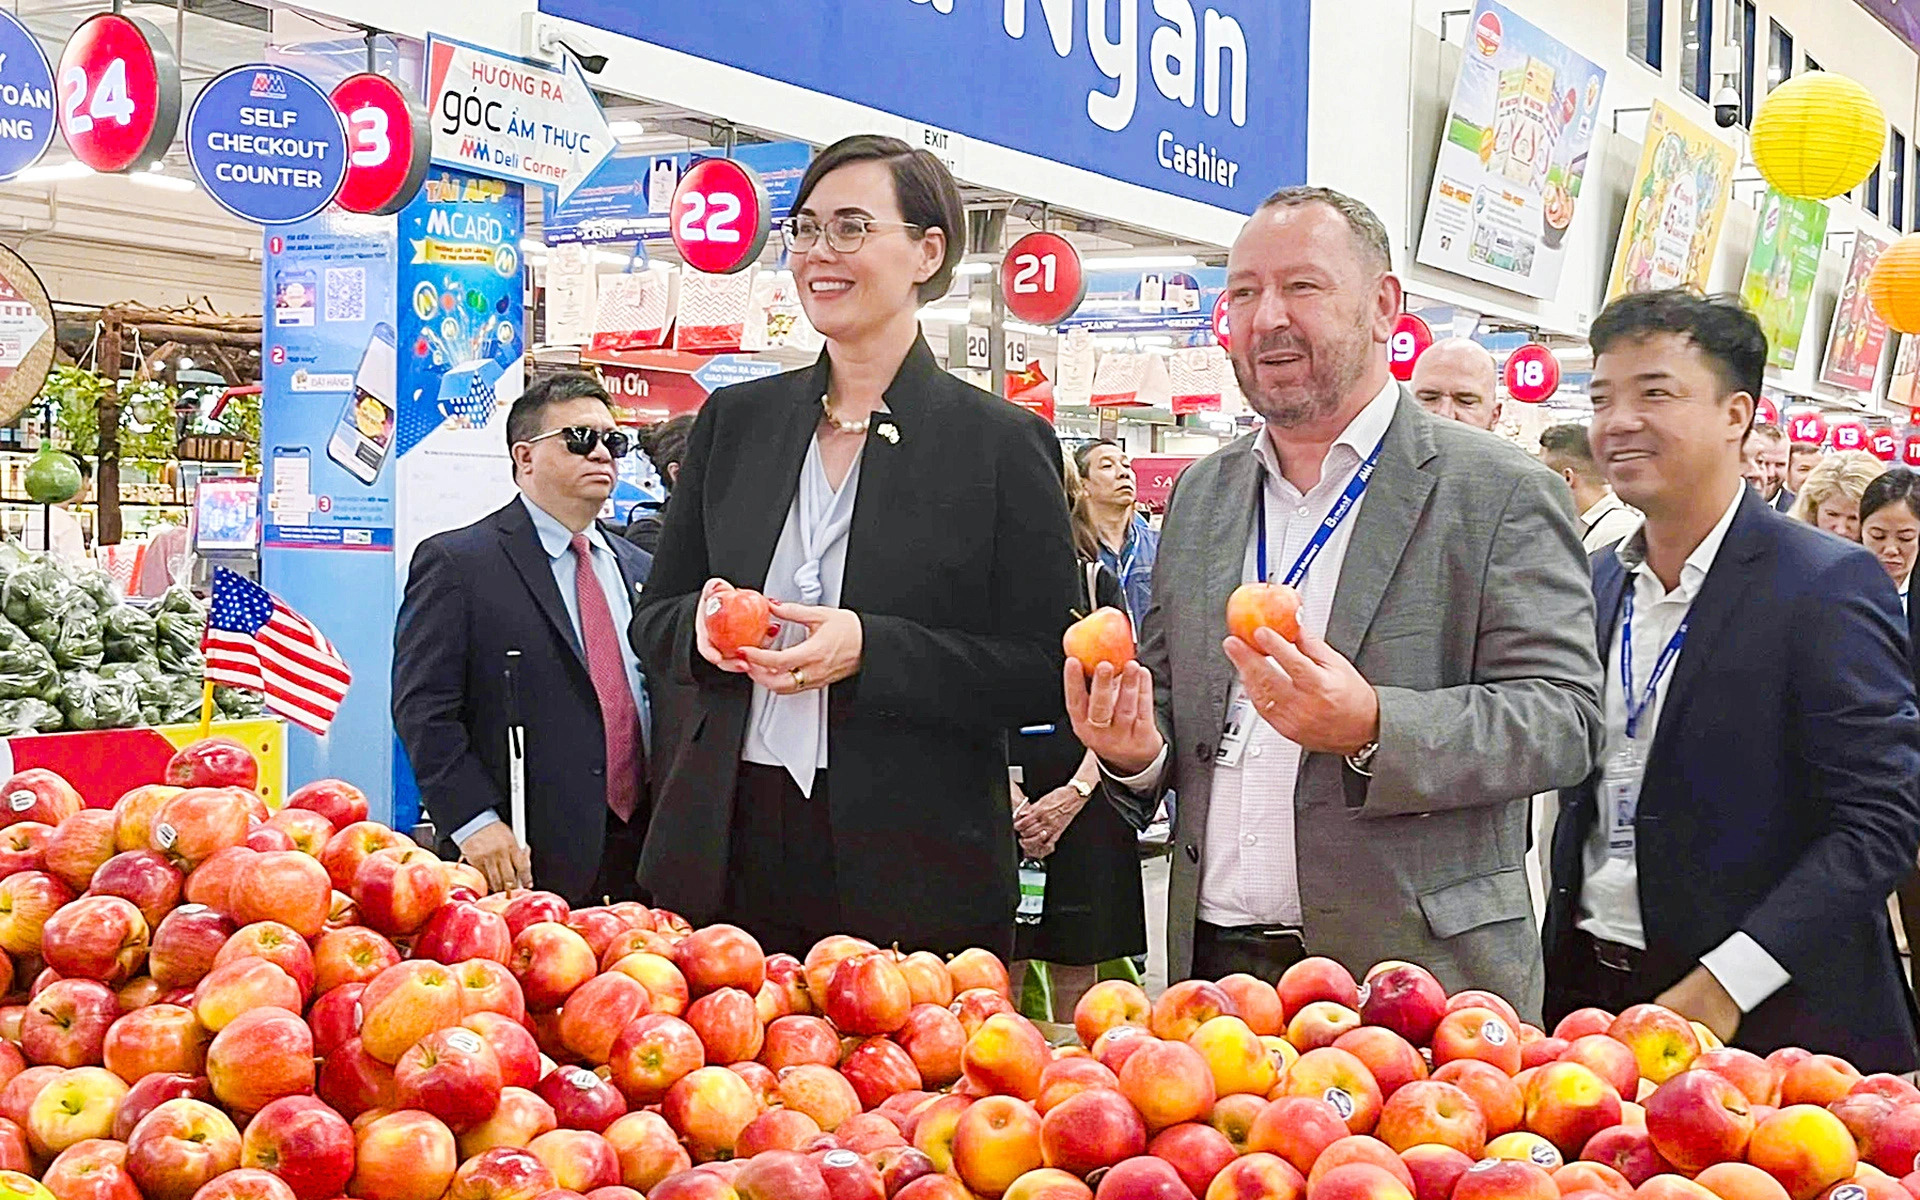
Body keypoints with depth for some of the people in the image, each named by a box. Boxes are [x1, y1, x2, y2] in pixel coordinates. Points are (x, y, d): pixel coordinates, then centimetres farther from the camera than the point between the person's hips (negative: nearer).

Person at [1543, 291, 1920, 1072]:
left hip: (1765, 1014, -5)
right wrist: (1562, 953, 3)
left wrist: (1723, 984, -20)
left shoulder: (1830, 586, -11)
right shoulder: (1596, 582, 9)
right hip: (1586, 985, 6)